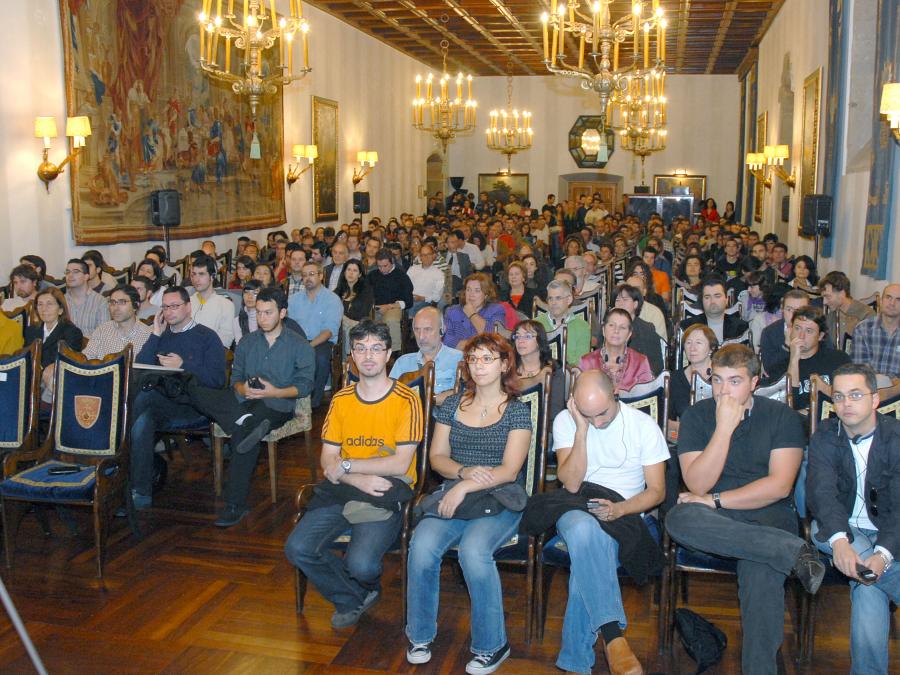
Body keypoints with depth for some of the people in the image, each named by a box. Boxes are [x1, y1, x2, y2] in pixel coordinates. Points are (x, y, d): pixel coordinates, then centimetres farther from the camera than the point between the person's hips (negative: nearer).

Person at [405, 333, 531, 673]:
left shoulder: (517, 411, 1)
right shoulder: (453, 405, 13)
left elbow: (509, 470, -8)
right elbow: (437, 456, 10)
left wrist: (465, 487, -20)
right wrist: (464, 472, -10)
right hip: (454, 494, 3)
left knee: (473, 550, -33)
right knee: (422, 546, -26)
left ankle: (491, 645, -11)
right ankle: (420, 635, -2)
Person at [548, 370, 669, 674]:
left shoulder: (644, 425, -1)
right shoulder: (565, 421, -1)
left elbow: (657, 491, 0)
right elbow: (571, 484, -10)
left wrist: (620, 509, -19)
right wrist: (582, 429, -17)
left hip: (624, 514, 0)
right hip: (576, 512, 0)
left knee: (587, 555, -33)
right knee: (585, 530, -38)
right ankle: (613, 636, -37)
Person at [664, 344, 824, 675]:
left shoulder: (782, 416, 0)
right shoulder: (696, 415, 2)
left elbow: (779, 486, -10)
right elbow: (698, 485, -10)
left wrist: (715, 501, -16)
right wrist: (724, 427, -16)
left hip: (768, 513, -1)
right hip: (716, 520, 1)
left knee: (761, 566, -36)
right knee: (680, 517, -34)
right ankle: (794, 550, -33)